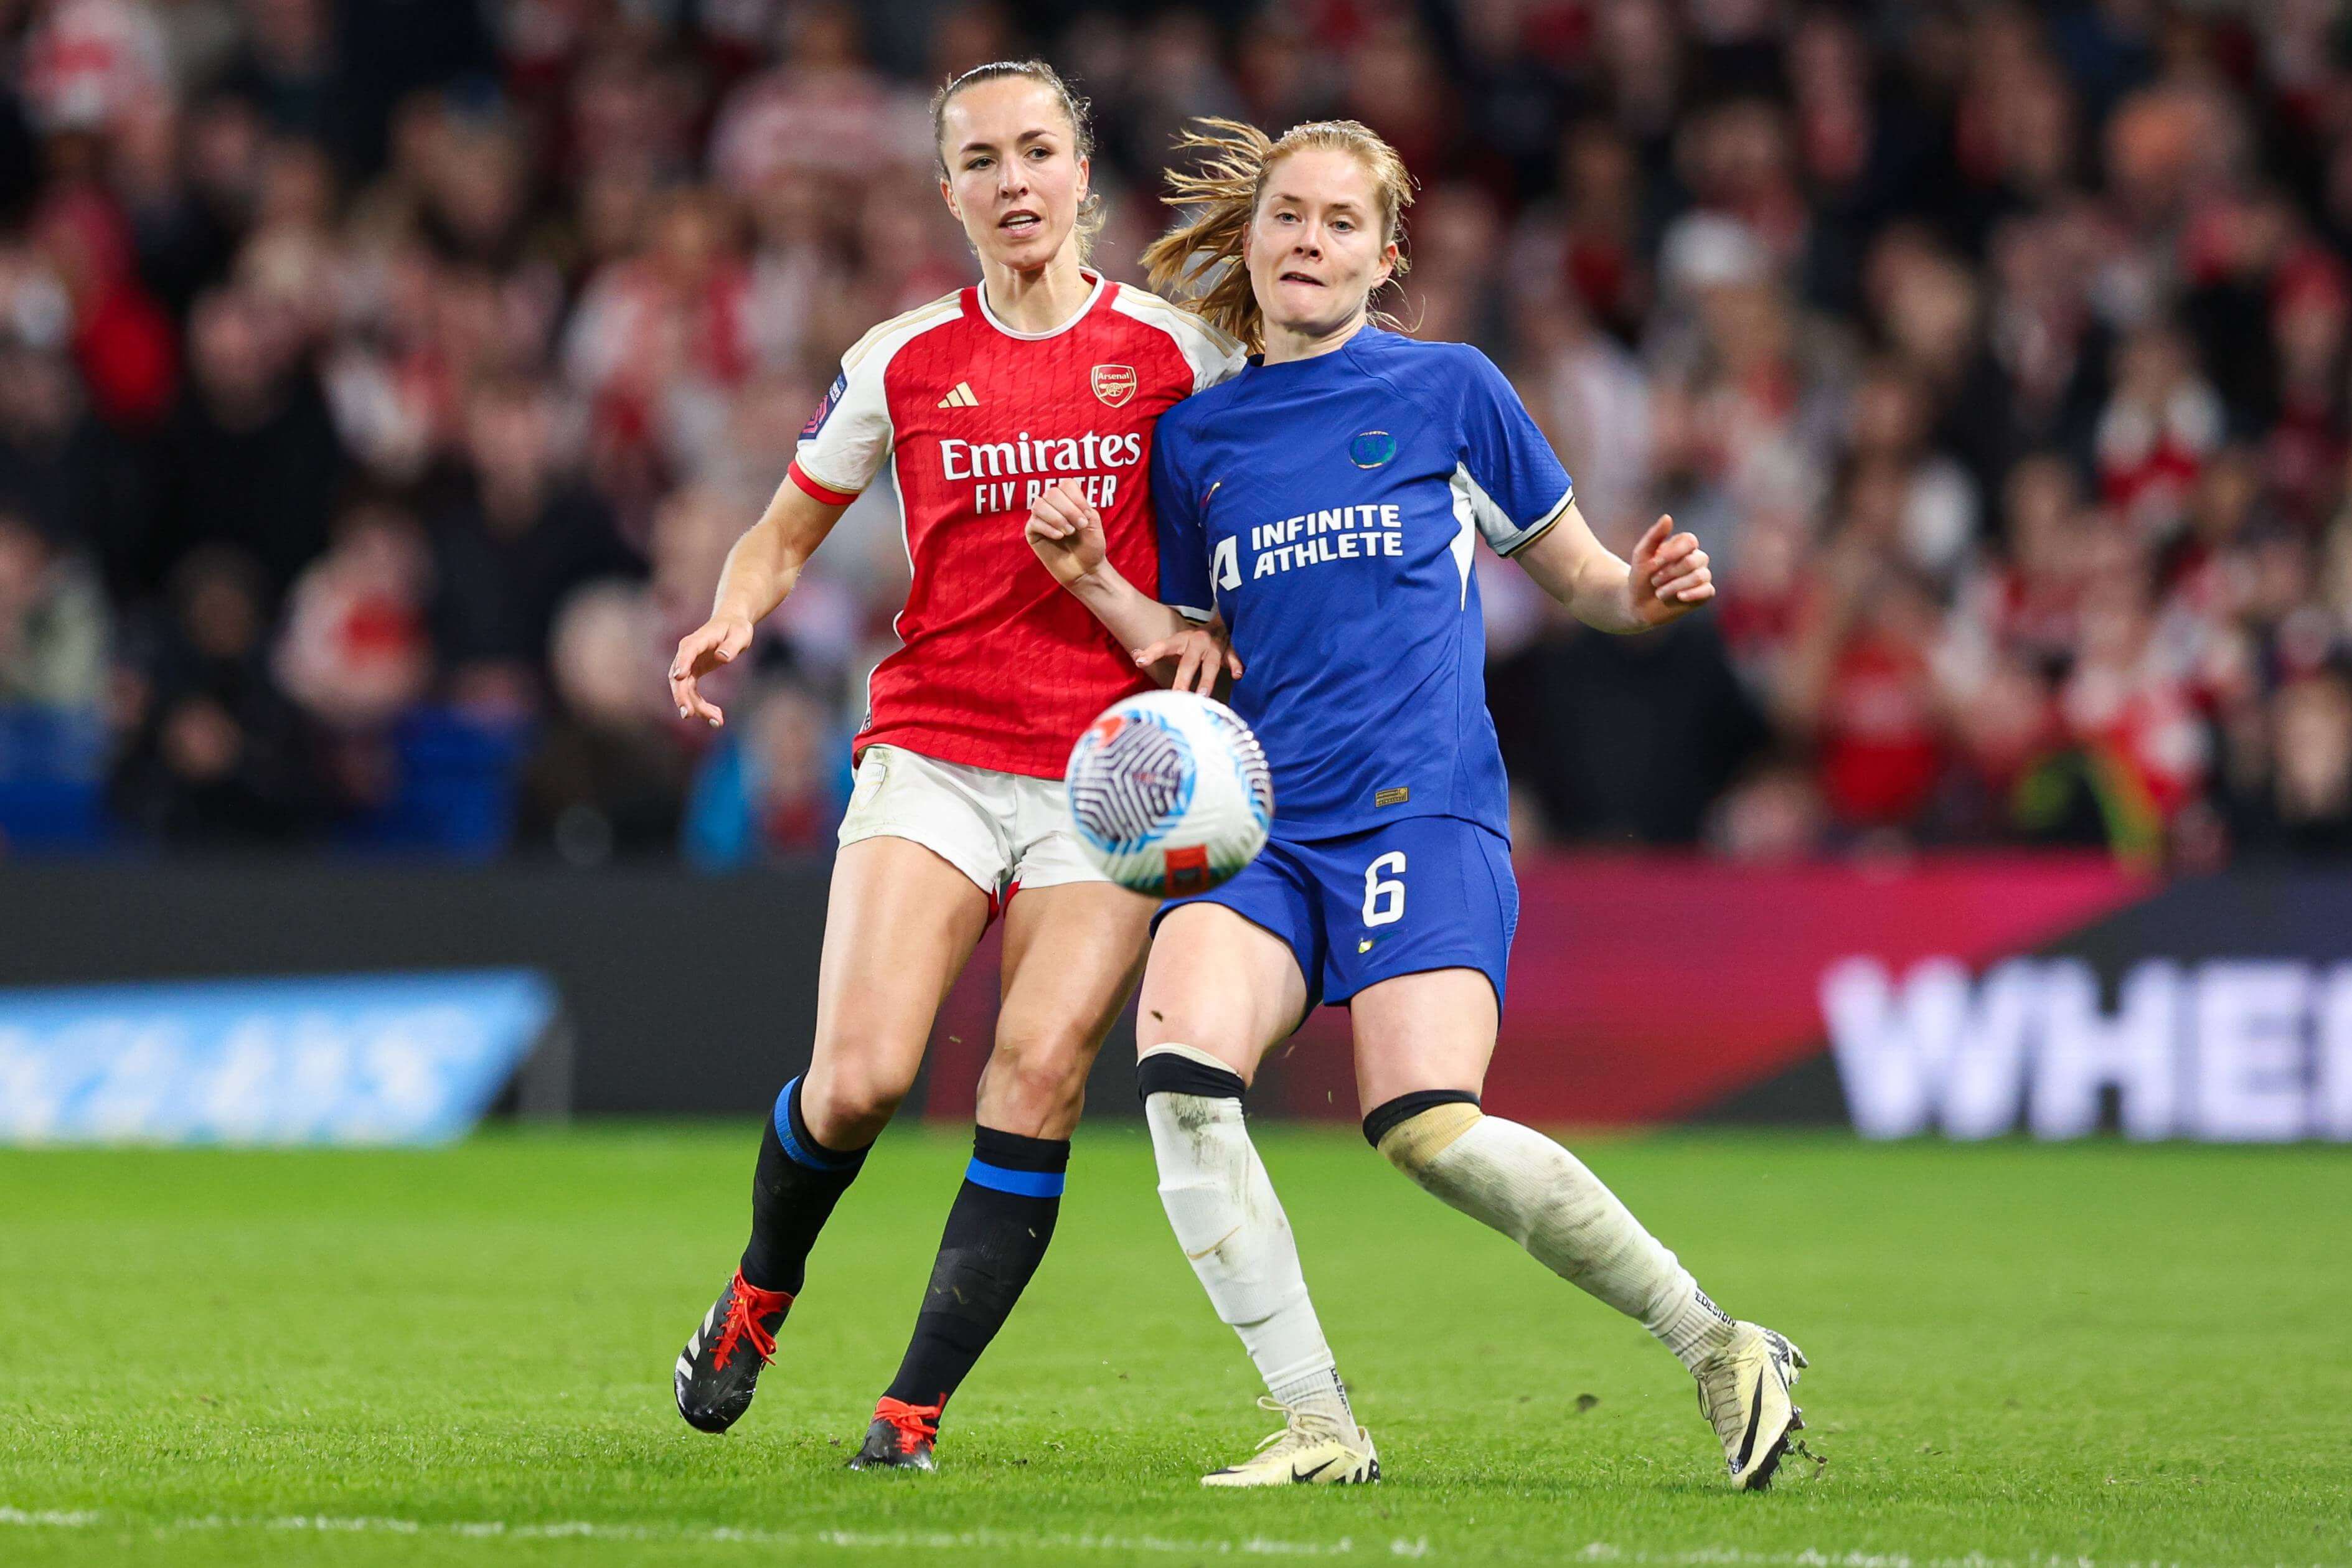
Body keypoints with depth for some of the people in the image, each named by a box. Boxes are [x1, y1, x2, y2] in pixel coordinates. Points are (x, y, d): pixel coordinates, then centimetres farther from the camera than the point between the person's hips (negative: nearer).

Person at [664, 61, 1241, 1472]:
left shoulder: (1173, 348, 3)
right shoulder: (905, 361, 5)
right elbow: (786, 533, 15)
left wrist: (1199, 632, -8)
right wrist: (735, 617, -6)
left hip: (1113, 768, 0)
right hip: (931, 751, 0)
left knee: (1041, 1077, -14)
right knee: (859, 1076, -14)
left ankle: (917, 1407, -7)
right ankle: (761, 1295, 17)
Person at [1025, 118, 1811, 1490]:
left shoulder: (1448, 391, 7)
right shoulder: (1195, 438, 16)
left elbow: (1579, 578, 14)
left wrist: (1641, 596, -8)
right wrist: (1097, 583, 4)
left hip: (1426, 812, -4)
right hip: (1262, 832, 4)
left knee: (1428, 1128, -24)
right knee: (1177, 1056, -25)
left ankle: (1719, 1346, -6)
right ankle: (1320, 1426, -18)